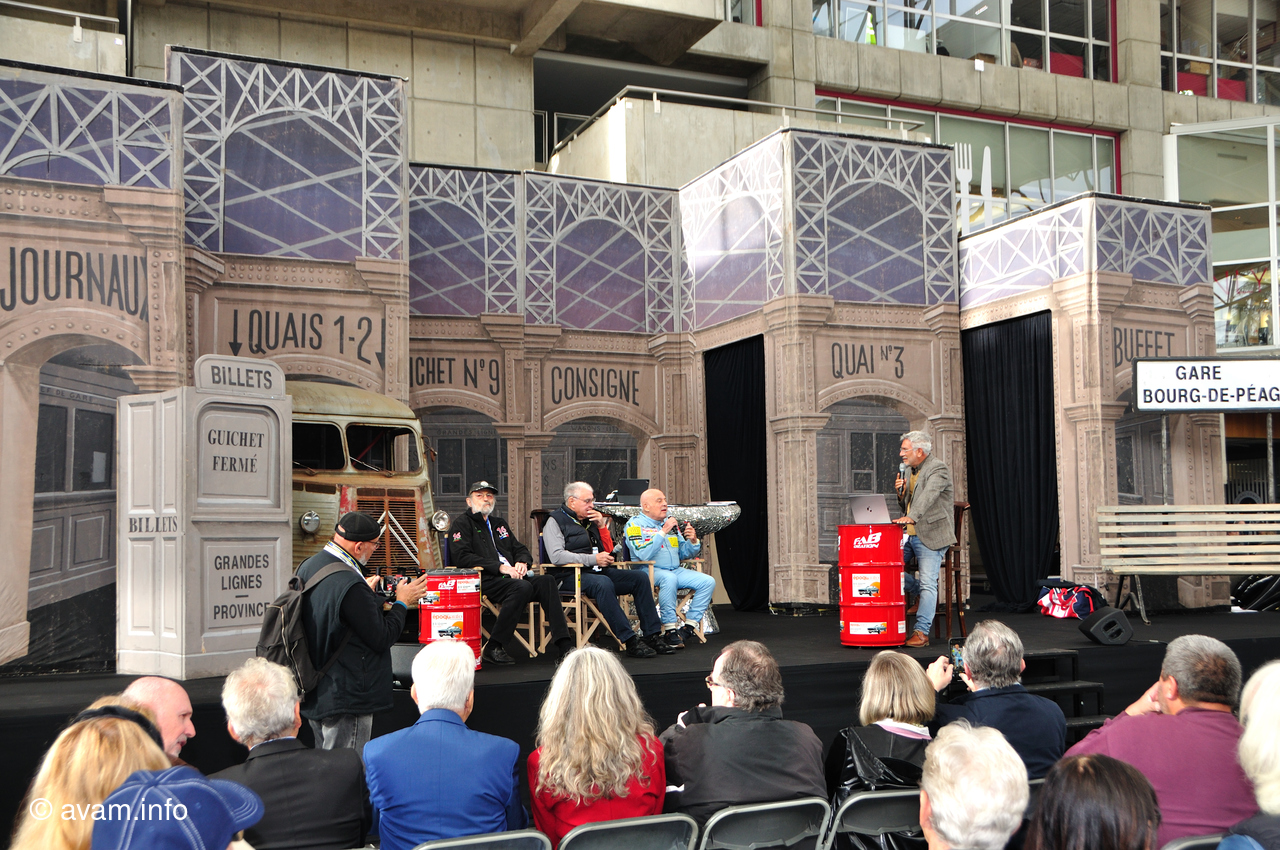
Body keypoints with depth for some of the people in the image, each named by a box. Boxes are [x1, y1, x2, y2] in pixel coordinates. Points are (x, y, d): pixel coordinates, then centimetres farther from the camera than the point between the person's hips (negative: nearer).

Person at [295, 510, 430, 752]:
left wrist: (366, 594, 16)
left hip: (314, 695, 10)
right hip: (346, 700, -10)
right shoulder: (350, 584, -25)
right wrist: (402, 602, -4)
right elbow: (382, 638, -18)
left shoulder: (308, 567, 5)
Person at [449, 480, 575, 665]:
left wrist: (522, 562, 4)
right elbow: (462, 557, -9)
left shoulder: (499, 523, 29)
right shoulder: (462, 523, 7)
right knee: (522, 587, -33)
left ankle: (564, 646, -24)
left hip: (511, 577, 7)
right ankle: (493, 648, -29)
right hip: (485, 580, -7)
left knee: (547, 581, -19)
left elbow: (520, 549, 30)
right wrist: (499, 567, -16)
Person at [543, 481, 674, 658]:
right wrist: (594, 559, -18)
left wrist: (602, 526, 5)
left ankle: (652, 635, -11)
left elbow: (609, 552, 20)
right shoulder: (555, 522, -1)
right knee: (603, 583, -37)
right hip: (571, 576, -8)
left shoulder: (592, 519, 21)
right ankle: (629, 640, -37)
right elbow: (556, 556, -17)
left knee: (640, 577, -8)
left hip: (600, 571, 8)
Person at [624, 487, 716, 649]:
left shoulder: (669, 522, 18)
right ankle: (670, 630, -30)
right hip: (649, 571, -7)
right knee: (669, 578, -38)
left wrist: (693, 541, -3)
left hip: (675, 570, 7)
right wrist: (663, 532, -19)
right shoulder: (635, 524, -3)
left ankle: (689, 627, -10)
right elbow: (644, 555, -19)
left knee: (708, 582, -11)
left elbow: (683, 553, 18)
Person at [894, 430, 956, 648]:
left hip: (930, 536, -9)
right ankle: (918, 593, 20)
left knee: (928, 584, -13)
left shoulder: (938, 469, -9)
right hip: (909, 534, 9)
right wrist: (901, 493, 2)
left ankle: (921, 632, -13)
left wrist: (911, 517, -42)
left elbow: (928, 496, -27)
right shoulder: (912, 471, 18)